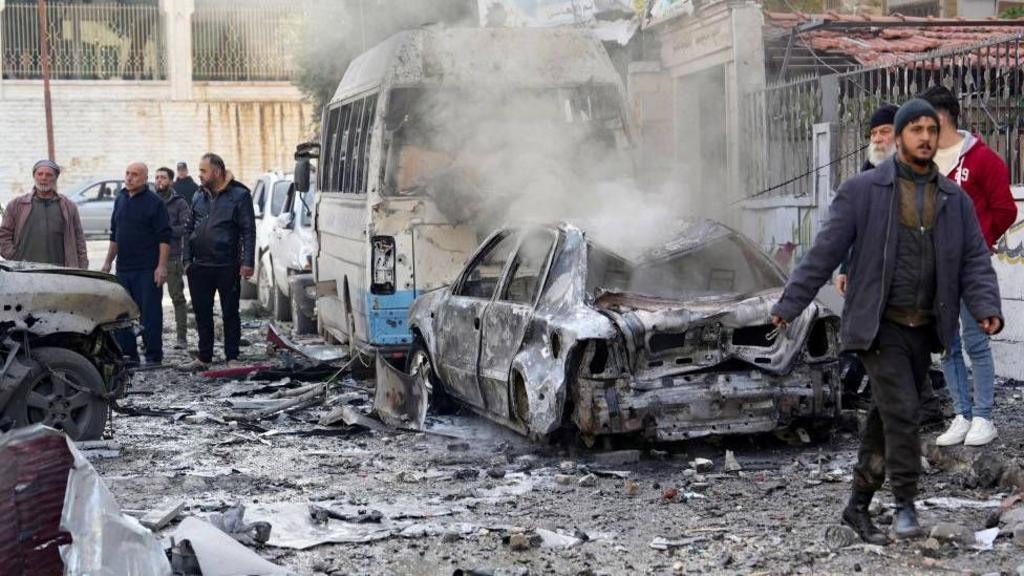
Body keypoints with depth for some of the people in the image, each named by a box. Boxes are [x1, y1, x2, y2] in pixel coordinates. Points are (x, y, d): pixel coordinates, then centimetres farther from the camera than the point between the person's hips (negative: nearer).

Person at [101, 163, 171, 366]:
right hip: (123, 268, 7)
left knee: (150, 312, -3)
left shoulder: (154, 202, -6)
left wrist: (162, 266, -17)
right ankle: (127, 354, 17)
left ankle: (153, 356, 3)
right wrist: (108, 261, 18)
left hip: (147, 270, -7)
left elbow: (164, 237, -10)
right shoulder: (120, 199, 14)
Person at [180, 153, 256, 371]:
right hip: (200, 266, 5)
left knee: (230, 313, 2)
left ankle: (232, 357, 9)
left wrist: (247, 262, -12)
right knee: (202, 313, 10)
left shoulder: (239, 195, -4)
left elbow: (248, 230, -6)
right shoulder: (199, 196, 12)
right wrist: (187, 259, 9)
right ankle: (204, 357, 20)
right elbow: (189, 229, 17)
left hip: (227, 266, -5)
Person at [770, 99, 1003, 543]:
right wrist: (789, 303, -8)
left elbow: (975, 261, 5)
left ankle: (859, 505, 22)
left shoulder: (954, 199, 9)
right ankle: (905, 504, 0)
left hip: (923, 330, 4)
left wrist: (986, 308, -13)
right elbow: (825, 252, -5)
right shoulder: (863, 190, -4)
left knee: (886, 418, 10)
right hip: (879, 325, -4)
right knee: (903, 411, -14)